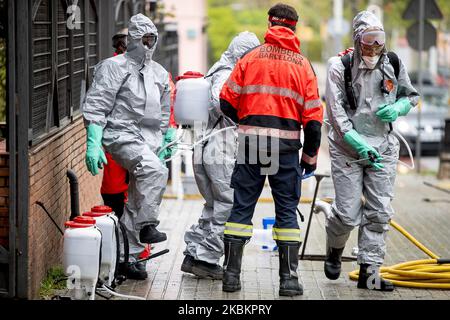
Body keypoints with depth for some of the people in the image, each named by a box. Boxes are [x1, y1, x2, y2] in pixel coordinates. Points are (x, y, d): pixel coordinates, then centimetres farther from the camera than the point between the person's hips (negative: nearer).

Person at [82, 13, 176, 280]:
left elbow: (164, 116, 27)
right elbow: (95, 106, -7)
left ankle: (129, 256, 12)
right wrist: (93, 144, -16)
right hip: (122, 135, -6)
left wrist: (165, 145, 22)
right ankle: (147, 226, -26)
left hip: (149, 142, 7)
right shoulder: (115, 67, -1)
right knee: (155, 170, -33)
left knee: (137, 202, 6)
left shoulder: (160, 74, 19)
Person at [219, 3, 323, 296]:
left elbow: (227, 101, 3)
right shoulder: (303, 65, 3)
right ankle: (289, 278, 4)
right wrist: (310, 157, 10)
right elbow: (313, 118, 1)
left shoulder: (251, 58, 3)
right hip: (286, 147, 0)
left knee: (242, 207, 7)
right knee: (287, 211, 7)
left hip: (251, 143, 0)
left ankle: (232, 273, 8)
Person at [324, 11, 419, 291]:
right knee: (348, 213, -4)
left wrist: (397, 109, -8)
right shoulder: (339, 66, -10)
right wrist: (361, 146, -24)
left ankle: (369, 271, 7)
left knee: (380, 212, 0)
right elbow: (337, 114, -15)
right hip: (347, 149, -3)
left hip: (384, 148, 3)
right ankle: (334, 250, 27)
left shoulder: (393, 64, 1)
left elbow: (412, 95, 16)